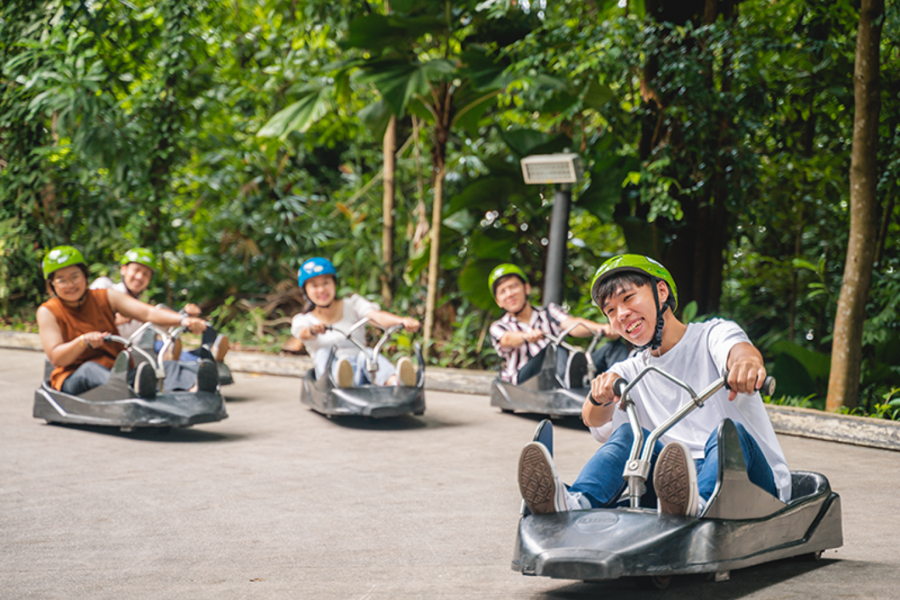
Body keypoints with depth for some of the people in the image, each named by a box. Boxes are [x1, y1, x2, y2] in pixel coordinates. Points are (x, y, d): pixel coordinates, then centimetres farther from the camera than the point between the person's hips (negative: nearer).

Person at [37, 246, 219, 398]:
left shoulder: (105, 298, 10)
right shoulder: (48, 312, 2)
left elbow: (148, 313, -4)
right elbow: (56, 358, -11)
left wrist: (183, 320, -23)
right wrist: (83, 341, -31)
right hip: (72, 379, -3)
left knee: (165, 366, -23)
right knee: (90, 369, -38)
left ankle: (195, 385, -59)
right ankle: (135, 391, -71)